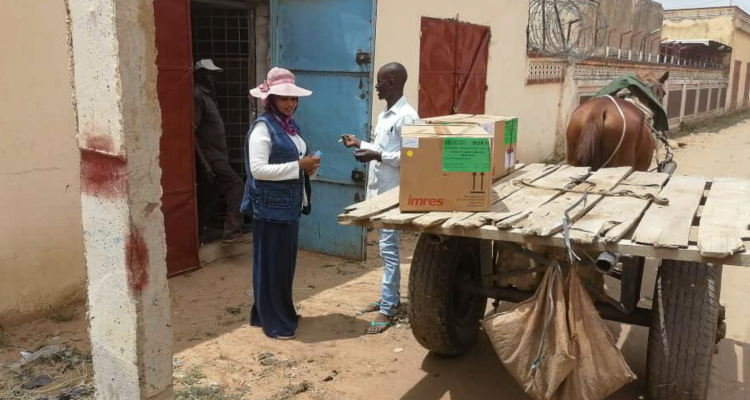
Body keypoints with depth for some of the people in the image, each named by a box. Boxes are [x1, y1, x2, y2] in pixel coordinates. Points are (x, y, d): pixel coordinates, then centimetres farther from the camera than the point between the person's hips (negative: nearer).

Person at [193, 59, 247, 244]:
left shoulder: (207, 95, 17)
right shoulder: (197, 96, -14)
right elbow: (191, 132, -21)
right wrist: (204, 163, -26)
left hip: (215, 155, 10)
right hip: (209, 156, -10)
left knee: (208, 197, 12)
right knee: (234, 184, -11)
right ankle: (232, 232, -10)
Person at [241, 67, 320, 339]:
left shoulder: (291, 126, 12)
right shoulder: (263, 127, -13)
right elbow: (258, 169, -21)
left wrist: (310, 167, -1)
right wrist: (298, 166, -22)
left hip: (290, 205, 8)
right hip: (270, 207, -8)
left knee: (286, 261, 16)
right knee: (271, 263, 2)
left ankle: (282, 313, 31)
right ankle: (274, 322, 13)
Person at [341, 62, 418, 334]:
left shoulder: (407, 116, -16)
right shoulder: (384, 115, 14)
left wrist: (376, 156, -24)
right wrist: (360, 144, 14)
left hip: (392, 193, -10)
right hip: (378, 189, 10)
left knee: (389, 249, -6)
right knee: (387, 248, 17)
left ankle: (387, 310, 0)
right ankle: (391, 298, 28)